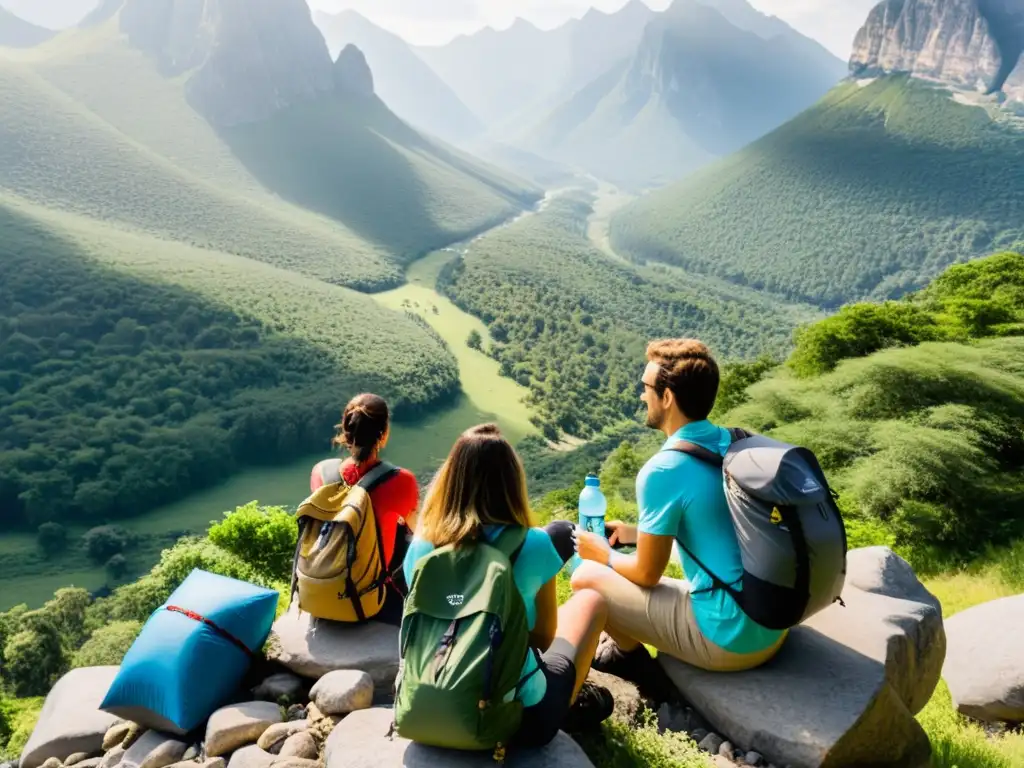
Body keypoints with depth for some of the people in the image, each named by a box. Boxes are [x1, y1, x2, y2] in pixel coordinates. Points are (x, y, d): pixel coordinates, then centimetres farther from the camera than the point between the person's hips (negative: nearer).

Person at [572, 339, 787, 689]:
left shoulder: (661, 471, -21)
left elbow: (647, 574, -10)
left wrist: (604, 554, 9)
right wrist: (637, 533, 20)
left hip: (729, 639, -8)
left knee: (586, 579, 1)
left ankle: (629, 654, 26)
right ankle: (627, 643, 37)